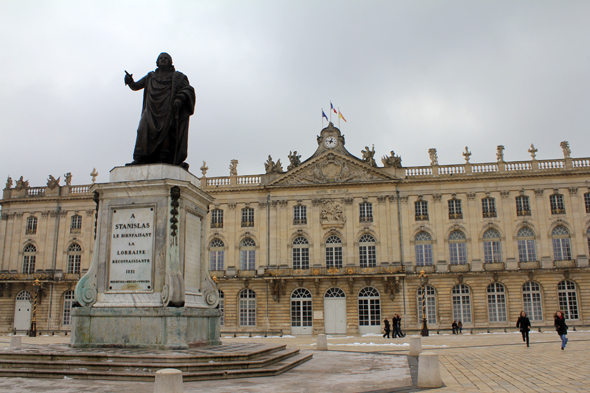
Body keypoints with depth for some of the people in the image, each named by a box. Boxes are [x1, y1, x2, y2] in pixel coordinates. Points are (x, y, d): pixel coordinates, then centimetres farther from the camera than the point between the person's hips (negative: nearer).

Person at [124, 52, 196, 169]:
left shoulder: (177, 77, 17)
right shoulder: (151, 76, 27)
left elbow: (188, 89, 5)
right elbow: (136, 86, 27)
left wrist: (180, 98, -16)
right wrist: (130, 81, 4)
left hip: (167, 110, -2)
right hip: (152, 110, 2)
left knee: (165, 131, -21)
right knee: (143, 129, -19)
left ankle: (163, 159, -25)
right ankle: (138, 159, -26)